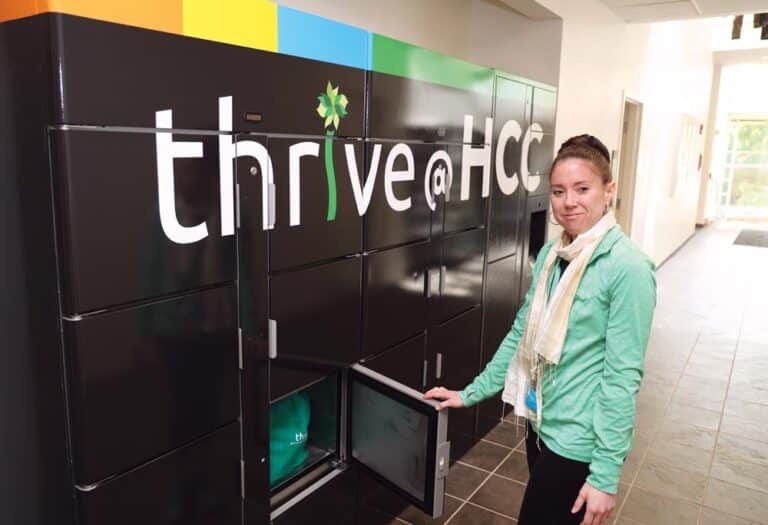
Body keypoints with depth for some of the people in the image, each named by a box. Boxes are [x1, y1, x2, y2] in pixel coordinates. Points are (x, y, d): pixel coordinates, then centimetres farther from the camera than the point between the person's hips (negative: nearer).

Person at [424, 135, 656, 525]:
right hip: (541, 424, 6)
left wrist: (606, 474, -18)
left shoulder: (628, 268, -19)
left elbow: (622, 376, -19)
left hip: (579, 441, -6)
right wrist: (471, 393, 9)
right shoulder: (550, 255, 2)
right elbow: (521, 334, 9)